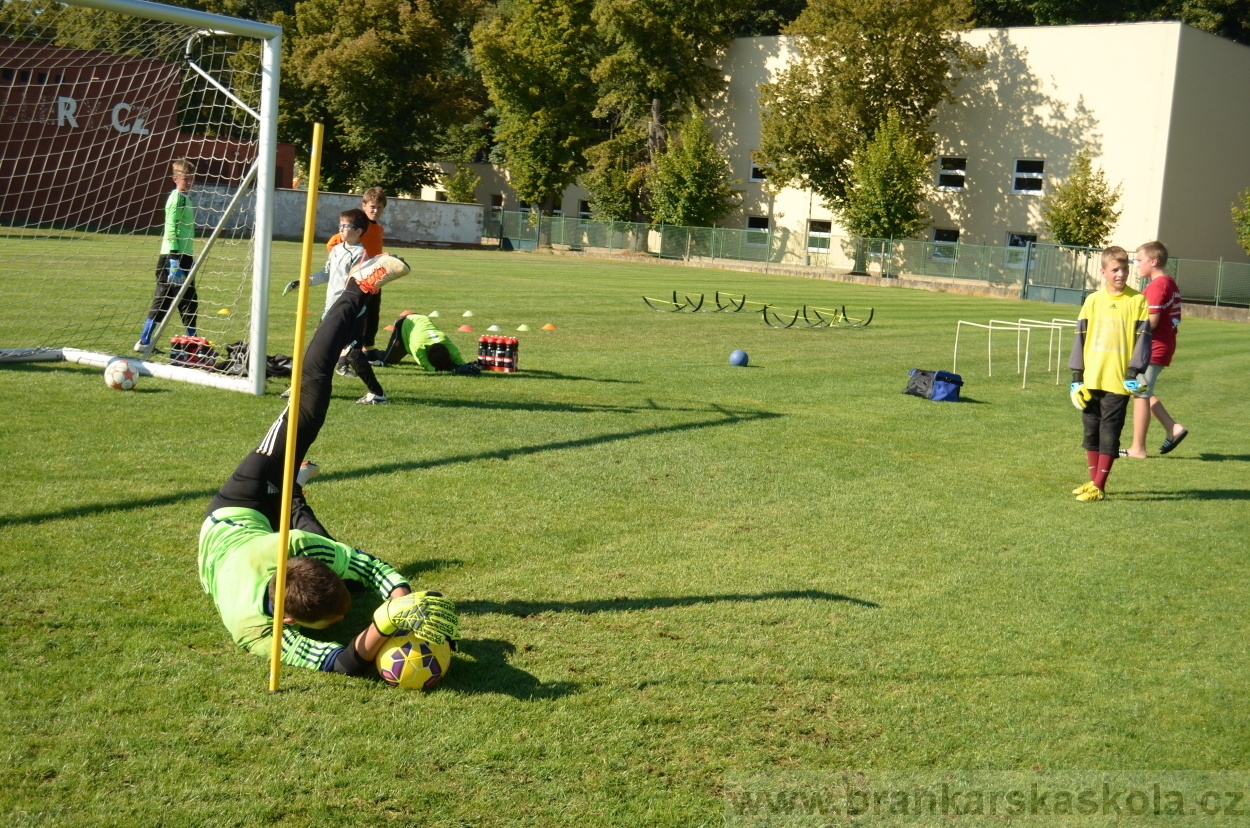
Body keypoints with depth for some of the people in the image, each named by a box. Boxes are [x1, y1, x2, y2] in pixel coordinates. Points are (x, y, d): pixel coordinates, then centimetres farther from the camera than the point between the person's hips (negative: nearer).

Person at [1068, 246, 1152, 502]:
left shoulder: (1137, 301, -1)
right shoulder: (1093, 300, 7)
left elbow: (1142, 337, -2)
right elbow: (1080, 336, 9)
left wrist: (1134, 372, -10)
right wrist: (1077, 375, 6)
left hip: (1119, 380, -4)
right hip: (1091, 378, 4)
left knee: (1109, 432, -3)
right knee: (1091, 430, 10)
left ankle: (1099, 487, 1)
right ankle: (1093, 482, 20)